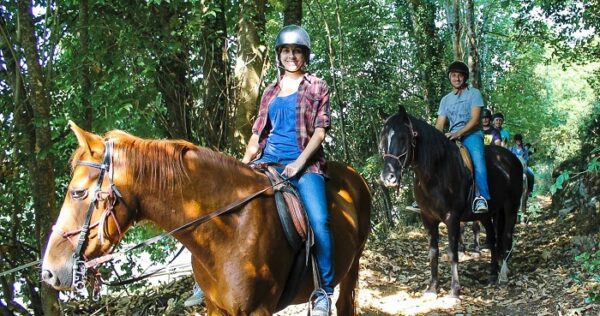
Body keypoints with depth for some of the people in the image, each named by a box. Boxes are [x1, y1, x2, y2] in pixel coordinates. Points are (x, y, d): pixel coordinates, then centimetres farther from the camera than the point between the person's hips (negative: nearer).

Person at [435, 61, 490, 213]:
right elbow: (439, 125, 13)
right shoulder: (445, 100, 19)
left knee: (477, 159, -34)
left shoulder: (474, 93, 4)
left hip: (472, 134, -6)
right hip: (452, 137, 6)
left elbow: (475, 119, -8)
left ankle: (481, 198, -45)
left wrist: (457, 134, -20)